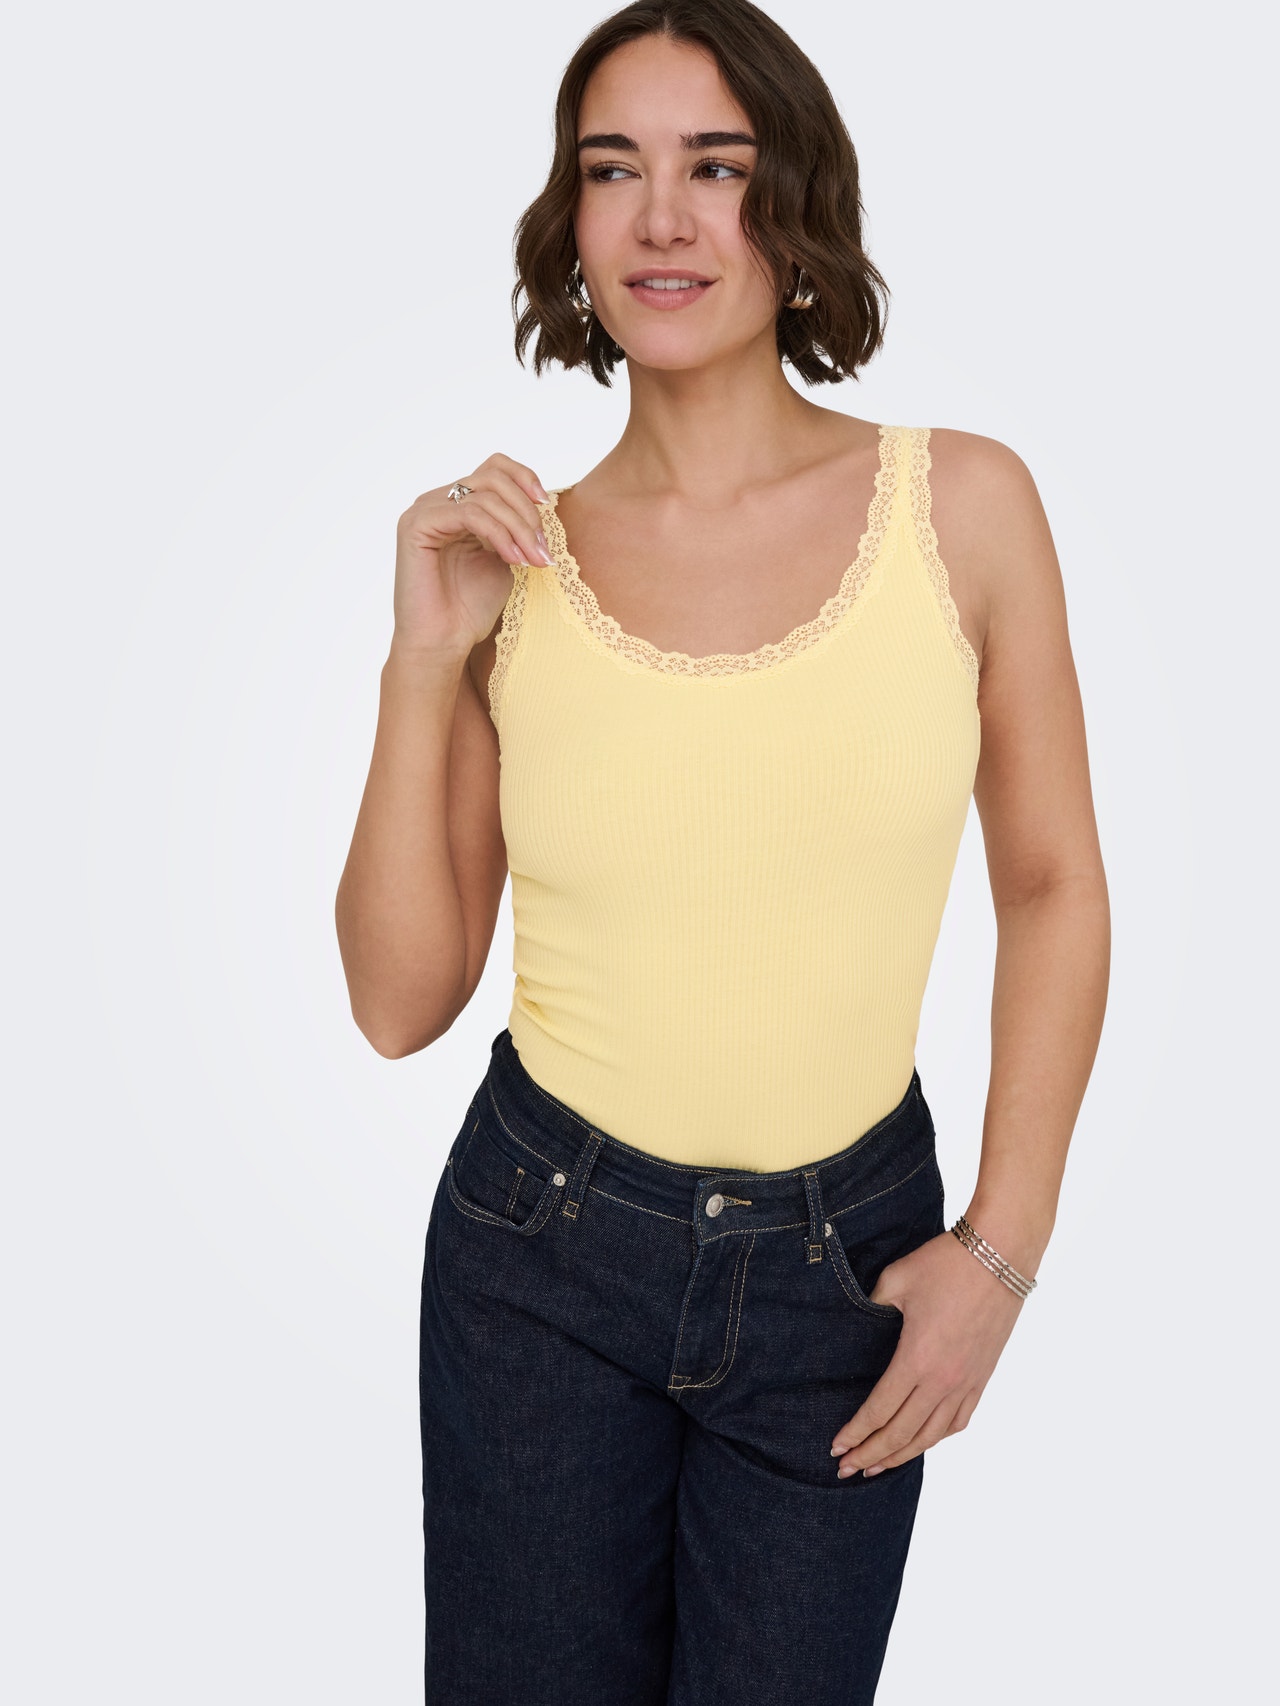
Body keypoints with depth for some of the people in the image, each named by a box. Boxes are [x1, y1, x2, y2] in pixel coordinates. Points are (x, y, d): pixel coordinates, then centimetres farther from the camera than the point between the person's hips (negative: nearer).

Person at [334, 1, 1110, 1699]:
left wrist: (1003, 1247, -4)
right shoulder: (515, 562, -5)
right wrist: (425, 667, -13)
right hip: (548, 1242, 1)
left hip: (842, 1267, 0)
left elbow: (1053, 887, 1)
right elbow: (399, 1001, -4)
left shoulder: (963, 505, -7)